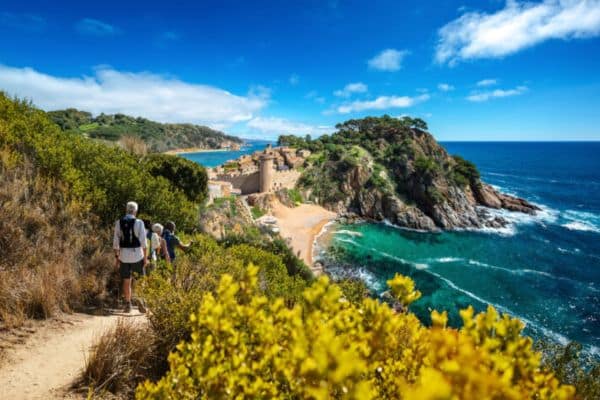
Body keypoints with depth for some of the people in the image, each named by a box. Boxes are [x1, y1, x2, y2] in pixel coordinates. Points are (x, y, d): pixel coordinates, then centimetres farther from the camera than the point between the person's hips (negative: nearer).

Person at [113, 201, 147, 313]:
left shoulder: (118, 223, 1)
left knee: (126, 281, 12)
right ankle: (140, 303, 1)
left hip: (124, 256, 3)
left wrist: (117, 257, 9)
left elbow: (116, 242, 2)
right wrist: (145, 258, -5)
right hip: (137, 255, -2)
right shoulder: (139, 222, -9)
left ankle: (128, 305, 15)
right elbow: (143, 242, -11)